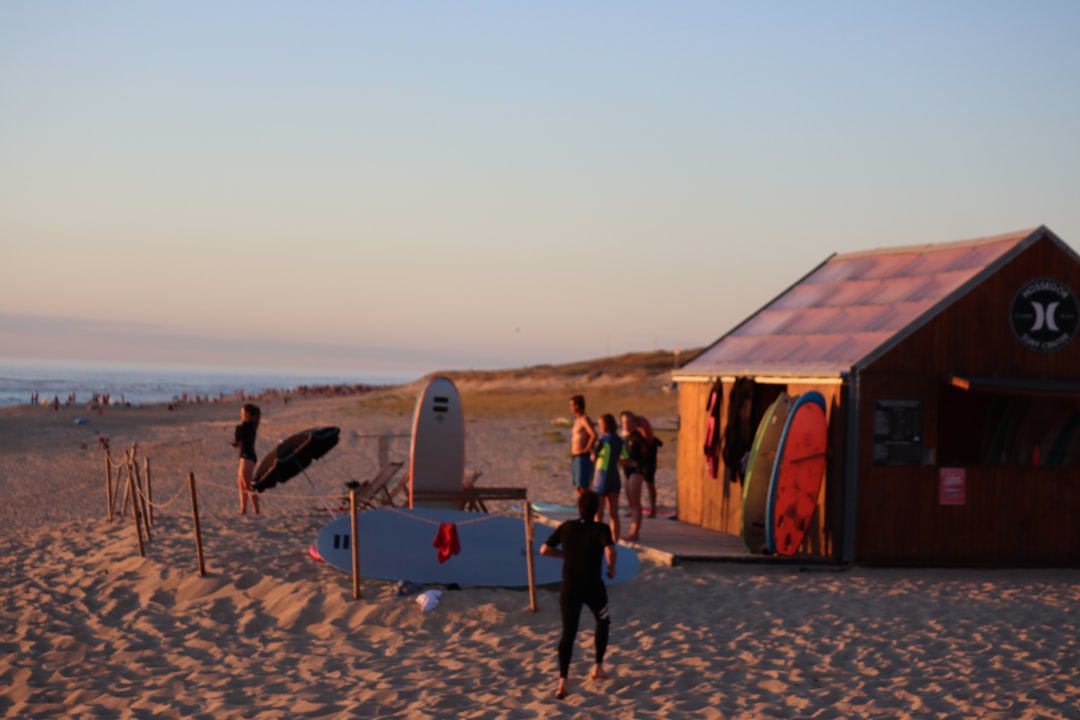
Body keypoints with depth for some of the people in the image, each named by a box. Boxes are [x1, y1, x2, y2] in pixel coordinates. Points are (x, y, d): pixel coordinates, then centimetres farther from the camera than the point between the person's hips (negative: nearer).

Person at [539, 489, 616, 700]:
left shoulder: (566, 527, 2)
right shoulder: (600, 529, -9)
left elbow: (544, 550, 4)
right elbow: (611, 550, -27)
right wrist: (611, 567, -8)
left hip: (569, 588, 2)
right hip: (593, 587, -2)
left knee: (568, 633, 2)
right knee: (603, 622, 27)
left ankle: (563, 679, -16)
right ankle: (598, 666, 29)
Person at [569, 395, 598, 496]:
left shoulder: (585, 419, -13)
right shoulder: (577, 419, 16)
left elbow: (594, 435, -26)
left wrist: (586, 449, -18)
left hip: (582, 458, -10)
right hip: (575, 457, 10)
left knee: (583, 486, -10)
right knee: (579, 487, 11)